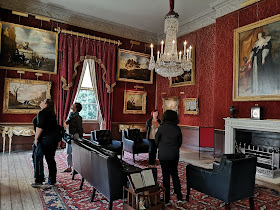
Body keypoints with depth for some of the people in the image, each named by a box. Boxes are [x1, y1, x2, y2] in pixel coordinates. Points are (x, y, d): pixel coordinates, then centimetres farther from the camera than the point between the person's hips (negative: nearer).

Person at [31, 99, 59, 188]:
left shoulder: (42, 113, -11)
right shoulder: (52, 113, 15)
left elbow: (40, 127, -19)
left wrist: (36, 138, -14)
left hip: (45, 138, -8)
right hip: (54, 137, 9)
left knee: (37, 157, 1)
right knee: (50, 158, 12)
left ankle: (39, 180, 4)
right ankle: (52, 180, 18)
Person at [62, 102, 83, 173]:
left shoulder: (78, 117, -14)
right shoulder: (70, 115, 10)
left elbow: (80, 128, -13)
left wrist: (80, 138, -13)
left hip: (75, 136, -9)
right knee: (68, 152, 14)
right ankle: (69, 168, 25)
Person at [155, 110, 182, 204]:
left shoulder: (162, 127, -12)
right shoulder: (177, 128, -2)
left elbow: (157, 140, -3)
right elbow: (180, 142, 6)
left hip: (163, 155, -3)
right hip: (174, 155, 3)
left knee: (166, 175, 6)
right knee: (174, 174, 18)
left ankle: (166, 198, 15)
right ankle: (179, 196, 22)